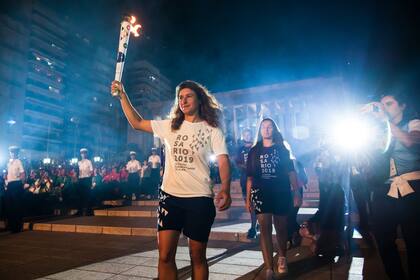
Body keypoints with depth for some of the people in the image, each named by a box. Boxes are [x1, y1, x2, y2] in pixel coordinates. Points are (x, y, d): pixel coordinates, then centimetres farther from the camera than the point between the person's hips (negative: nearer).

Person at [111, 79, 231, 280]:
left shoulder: (212, 130, 0)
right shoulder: (169, 126, 9)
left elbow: (223, 161, -10)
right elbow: (137, 123, 15)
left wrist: (225, 189, -27)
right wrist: (122, 96, 10)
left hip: (199, 199, -2)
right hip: (170, 197, 3)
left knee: (197, 257, 10)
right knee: (165, 256, 2)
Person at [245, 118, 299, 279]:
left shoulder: (282, 149, 7)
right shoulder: (254, 151, 8)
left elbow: (291, 172, 4)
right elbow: (250, 177, 7)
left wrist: (296, 192, -6)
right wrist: (248, 198, 3)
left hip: (281, 193, 0)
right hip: (261, 194, 0)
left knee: (281, 228, 11)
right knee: (265, 228, -5)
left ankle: (282, 257, 38)